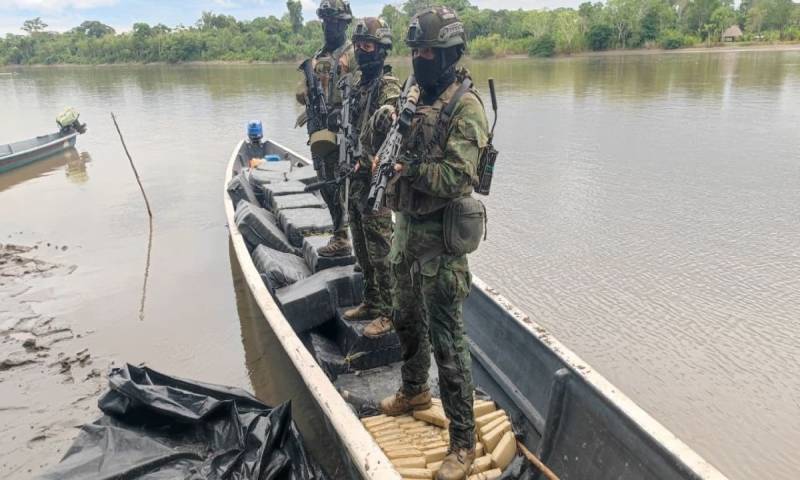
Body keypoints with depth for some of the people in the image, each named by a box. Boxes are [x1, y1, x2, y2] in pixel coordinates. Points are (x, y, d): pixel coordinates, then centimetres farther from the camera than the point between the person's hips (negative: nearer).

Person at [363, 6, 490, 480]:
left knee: (447, 339, -2)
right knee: (407, 317, 23)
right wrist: (381, 125, -6)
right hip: (406, 225, 9)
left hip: (439, 235, -8)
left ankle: (463, 441, 12)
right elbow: (385, 150, 13)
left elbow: (458, 177, -23)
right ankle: (415, 390, 48)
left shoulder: (465, 105, -14)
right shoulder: (419, 96, 10)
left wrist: (406, 168, -23)